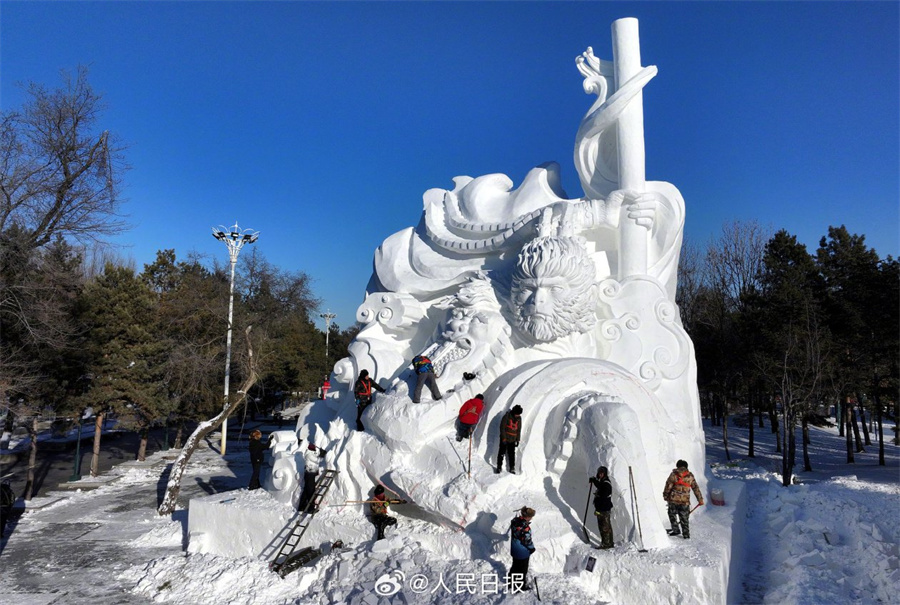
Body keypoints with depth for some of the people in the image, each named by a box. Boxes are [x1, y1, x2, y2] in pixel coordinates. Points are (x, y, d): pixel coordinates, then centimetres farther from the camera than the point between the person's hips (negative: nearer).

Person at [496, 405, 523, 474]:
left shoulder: (519, 418, 5)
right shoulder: (507, 416, -11)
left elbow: (519, 430, 14)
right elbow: (502, 427, -10)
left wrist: (517, 440, 11)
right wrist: (504, 438, -14)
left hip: (512, 440, 4)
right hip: (504, 438, -4)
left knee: (512, 454, 4)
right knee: (502, 452, -2)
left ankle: (512, 468, 11)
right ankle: (499, 467, 7)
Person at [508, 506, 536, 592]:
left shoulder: (515, 521, -14)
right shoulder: (525, 528, -36)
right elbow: (527, 541, -24)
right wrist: (532, 548, -5)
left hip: (514, 549, 7)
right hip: (523, 552, -7)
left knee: (515, 566, 29)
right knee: (522, 569, 17)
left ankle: (511, 582, 47)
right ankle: (521, 586, 37)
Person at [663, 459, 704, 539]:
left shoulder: (673, 474, -1)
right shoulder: (690, 476, 5)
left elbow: (668, 486, -4)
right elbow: (696, 488, 10)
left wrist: (665, 496, 7)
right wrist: (700, 499, 17)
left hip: (673, 500, -2)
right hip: (685, 501, 2)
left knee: (672, 514, 17)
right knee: (684, 518, 12)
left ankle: (676, 530, 12)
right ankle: (686, 534, 14)